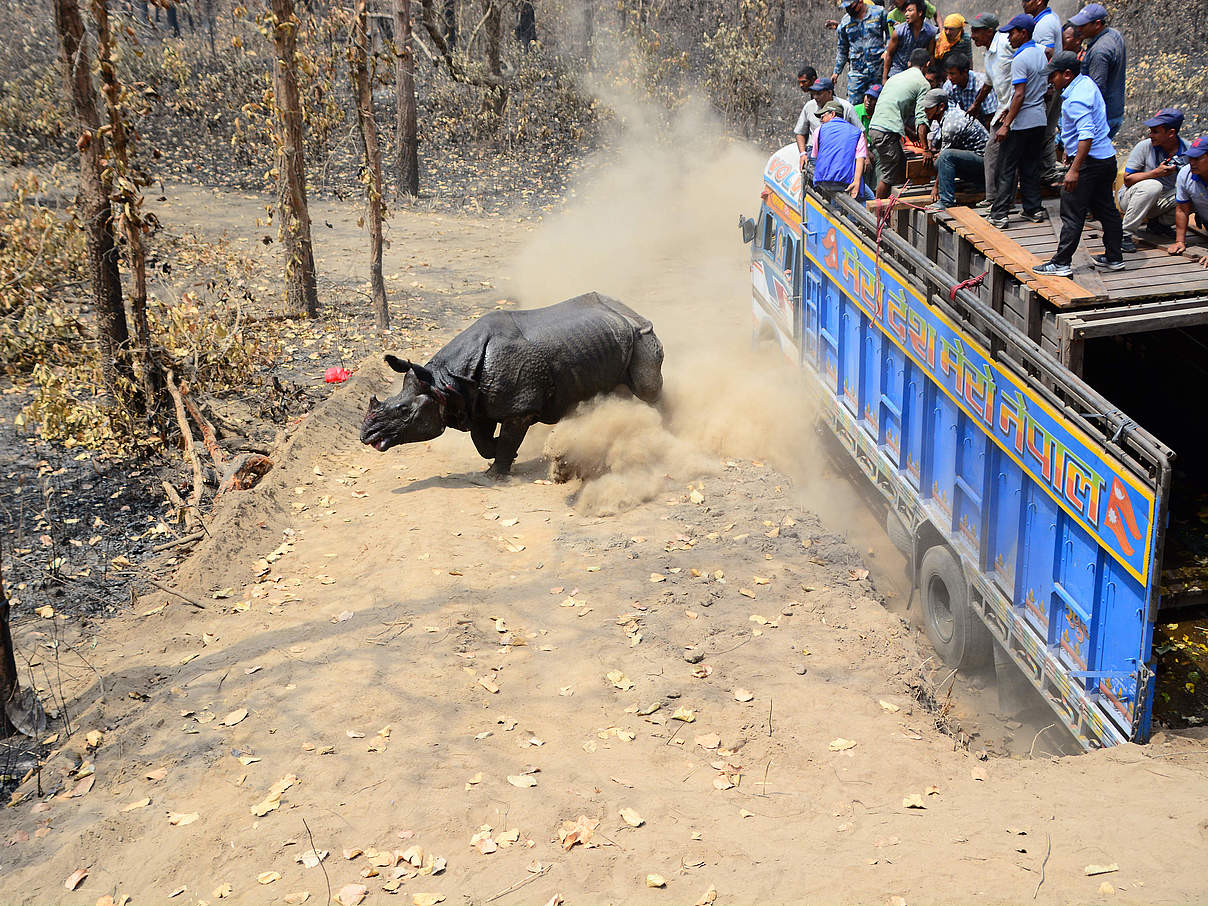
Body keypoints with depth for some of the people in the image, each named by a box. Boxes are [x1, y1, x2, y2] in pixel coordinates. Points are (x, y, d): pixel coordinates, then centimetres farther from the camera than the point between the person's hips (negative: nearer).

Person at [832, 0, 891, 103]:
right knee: (853, 104, -6)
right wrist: (837, 71, 18)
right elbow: (842, 50, 20)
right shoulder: (845, 22, 10)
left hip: (878, 67, -2)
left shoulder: (879, 12, 2)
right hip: (857, 70, 2)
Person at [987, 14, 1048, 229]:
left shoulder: (1020, 60, -16)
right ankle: (1034, 210, 17)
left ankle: (998, 216, -5)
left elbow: (1020, 95, -21)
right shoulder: (1041, 54, 12)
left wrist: (1006, 125, -21)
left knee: (1007, 169, -4)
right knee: (1031, 167, 15)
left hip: (1021, 123, -8)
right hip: (1039, 120, 8)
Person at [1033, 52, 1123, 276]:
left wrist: (1074, 170, -30)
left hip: (1088, 161, -10)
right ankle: (1114, 257, 25)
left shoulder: (1076, 100, -22)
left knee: (1072, 215, -4)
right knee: (1106, 209, 17)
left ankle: (1061, 263, 1)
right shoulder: (1087, 83, 10)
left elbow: (1087, 135, -30)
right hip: (1107, 157, 10)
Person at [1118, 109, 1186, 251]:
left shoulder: (1187, 150, -6)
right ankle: (1125, 234, -28)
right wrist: (1157, 172, -27)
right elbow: (1127, 180, -14)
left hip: (1161, 201, 4)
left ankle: (1159, 222, 5)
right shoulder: (1144, 146, -14)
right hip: (1130, 198, -4)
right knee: (1153, 186, -36)